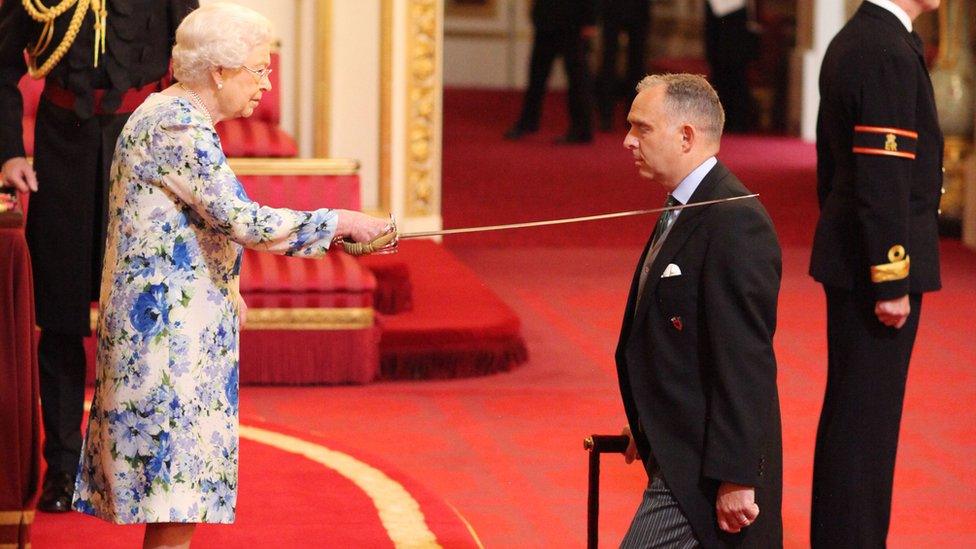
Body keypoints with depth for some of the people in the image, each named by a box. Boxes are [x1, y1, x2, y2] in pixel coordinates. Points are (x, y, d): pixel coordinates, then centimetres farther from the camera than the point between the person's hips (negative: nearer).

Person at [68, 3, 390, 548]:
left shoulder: (174, 118, 15)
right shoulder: (179, 128, -18)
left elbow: (217, 225, 20)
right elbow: (243, 221, -24)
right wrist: (339, 221, -15)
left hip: (175, 327, 10)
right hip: (168, 329, -10)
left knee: (171, 490, 12)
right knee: (177, 483, -9)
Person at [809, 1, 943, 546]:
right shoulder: (889, 53, -19)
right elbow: (882, 179, -23)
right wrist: (892, 282, -21)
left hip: (848, 257, 10)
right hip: (881, 266, -10)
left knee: (851, 413, 16)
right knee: (867, 417, -4)